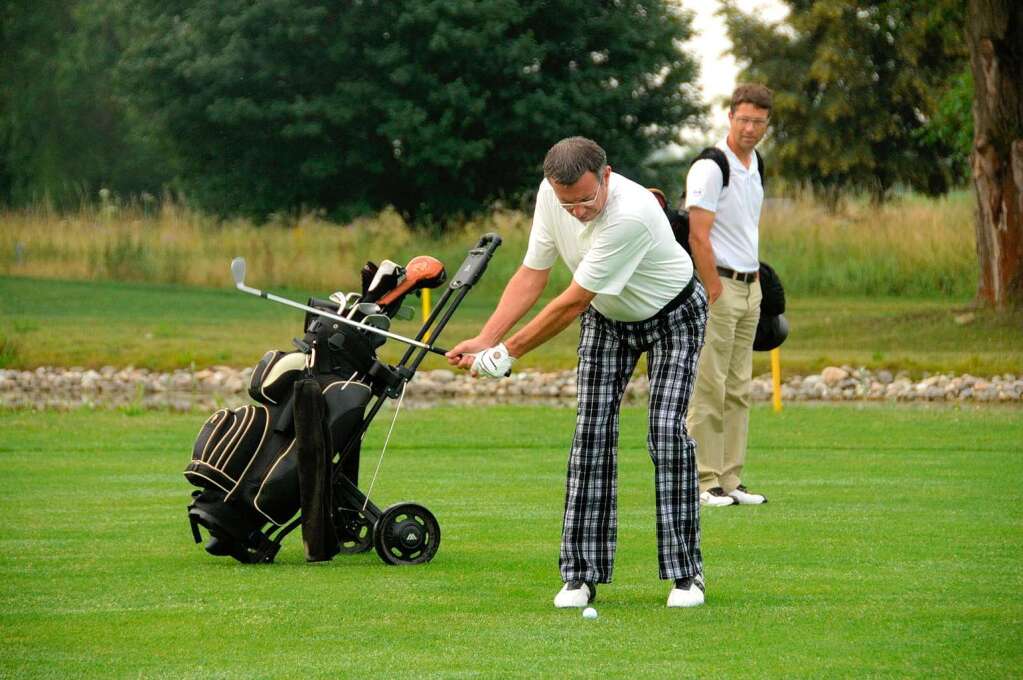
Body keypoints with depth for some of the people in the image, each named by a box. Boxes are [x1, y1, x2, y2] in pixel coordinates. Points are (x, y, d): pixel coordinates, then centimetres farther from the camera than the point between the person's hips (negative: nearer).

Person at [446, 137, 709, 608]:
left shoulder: (630, 216, -40)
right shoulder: (550, 196, -19)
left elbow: (571, 304, -34)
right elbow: (532, 276, -9)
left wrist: (508, 352, -26)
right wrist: (486, 339, -21)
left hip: (672, 317, -5)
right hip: (606, 318, 5)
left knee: (667, 431, -16)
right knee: (592, 432, -6)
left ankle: (685, 573, -10)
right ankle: (581, 574, -5)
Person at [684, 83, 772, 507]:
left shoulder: (754, 163, 14)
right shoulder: (711, 167, -12)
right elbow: (698, 236, -17)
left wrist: (756, 280, 16)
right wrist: (714, 293, -19)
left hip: (749, 286, 9)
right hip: (718, 285, -9)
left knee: (738, 390, 9)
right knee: (708, 389, -8)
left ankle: (730, 480, 12)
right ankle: (703, 483, -7)